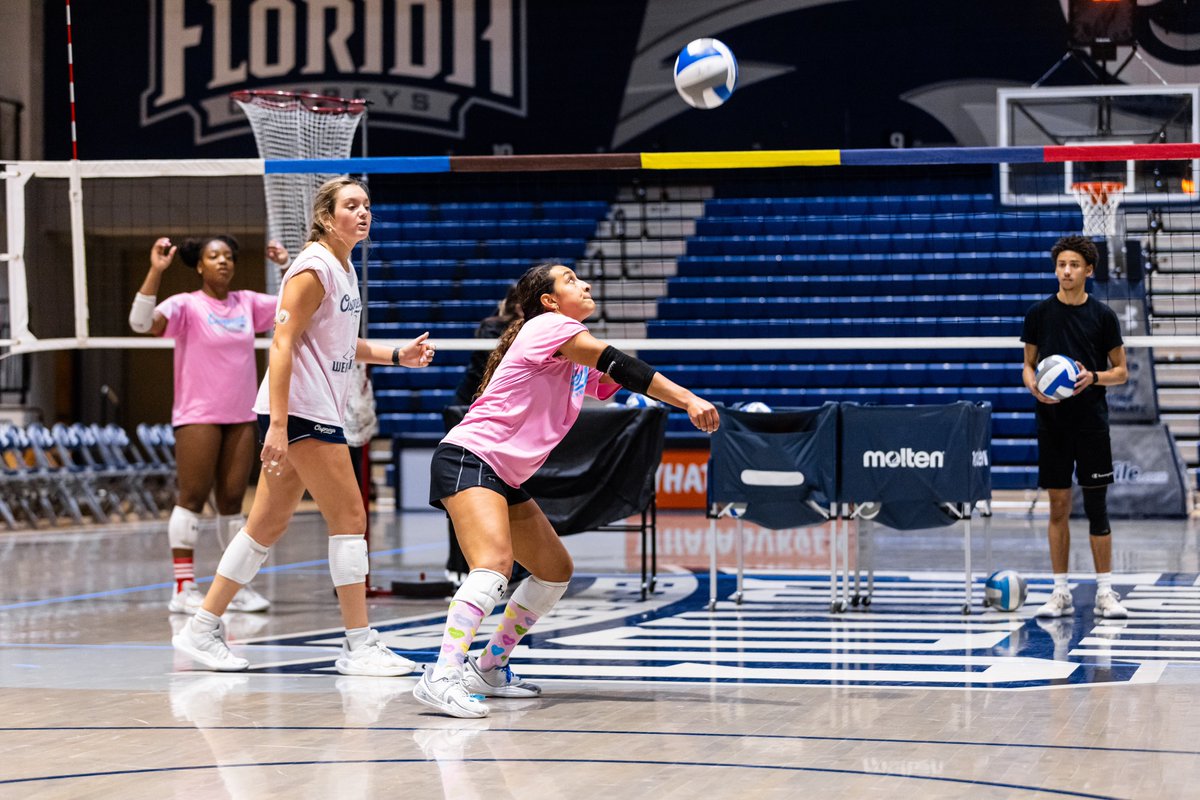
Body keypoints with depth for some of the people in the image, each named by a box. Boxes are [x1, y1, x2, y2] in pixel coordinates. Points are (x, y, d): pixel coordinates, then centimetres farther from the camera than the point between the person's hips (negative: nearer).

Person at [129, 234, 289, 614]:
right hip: (198, 417, -5)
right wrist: (155, 271, -28)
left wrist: (288, 267, 7)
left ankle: (237, 586, 13)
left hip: (240, 418, 5)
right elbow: (142, 322, -22)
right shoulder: (187, 305, -6)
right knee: (192, 497, -6)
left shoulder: (247, 303, 9)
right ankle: (183, 588, -5)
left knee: (232, 501, 8)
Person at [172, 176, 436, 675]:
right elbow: (282, 343, -18)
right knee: (349, 517, -7)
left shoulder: (345, 269, 15)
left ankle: (202, 630, 14)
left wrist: (396, 355, 14)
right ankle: (359, 645, -2)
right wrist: (277, 423, -24)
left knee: (269, 525, 10)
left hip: (319, 413, 10)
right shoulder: (314, 268, -13)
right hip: (299, 410, -10)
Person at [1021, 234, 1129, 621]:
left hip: (1091, 422, -1)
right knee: (1058, 506, 4)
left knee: (1096, 507, -1)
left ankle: (1105, 593, 4)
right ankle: (1060, 593, 9)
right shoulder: (1039, 314, 4)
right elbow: (1028, 364, 11)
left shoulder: (1103, 315, 0)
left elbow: (1121, 371, 4)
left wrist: (1093, 377, -16)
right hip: (1052, 422, 1)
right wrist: (1034, 386, -11)